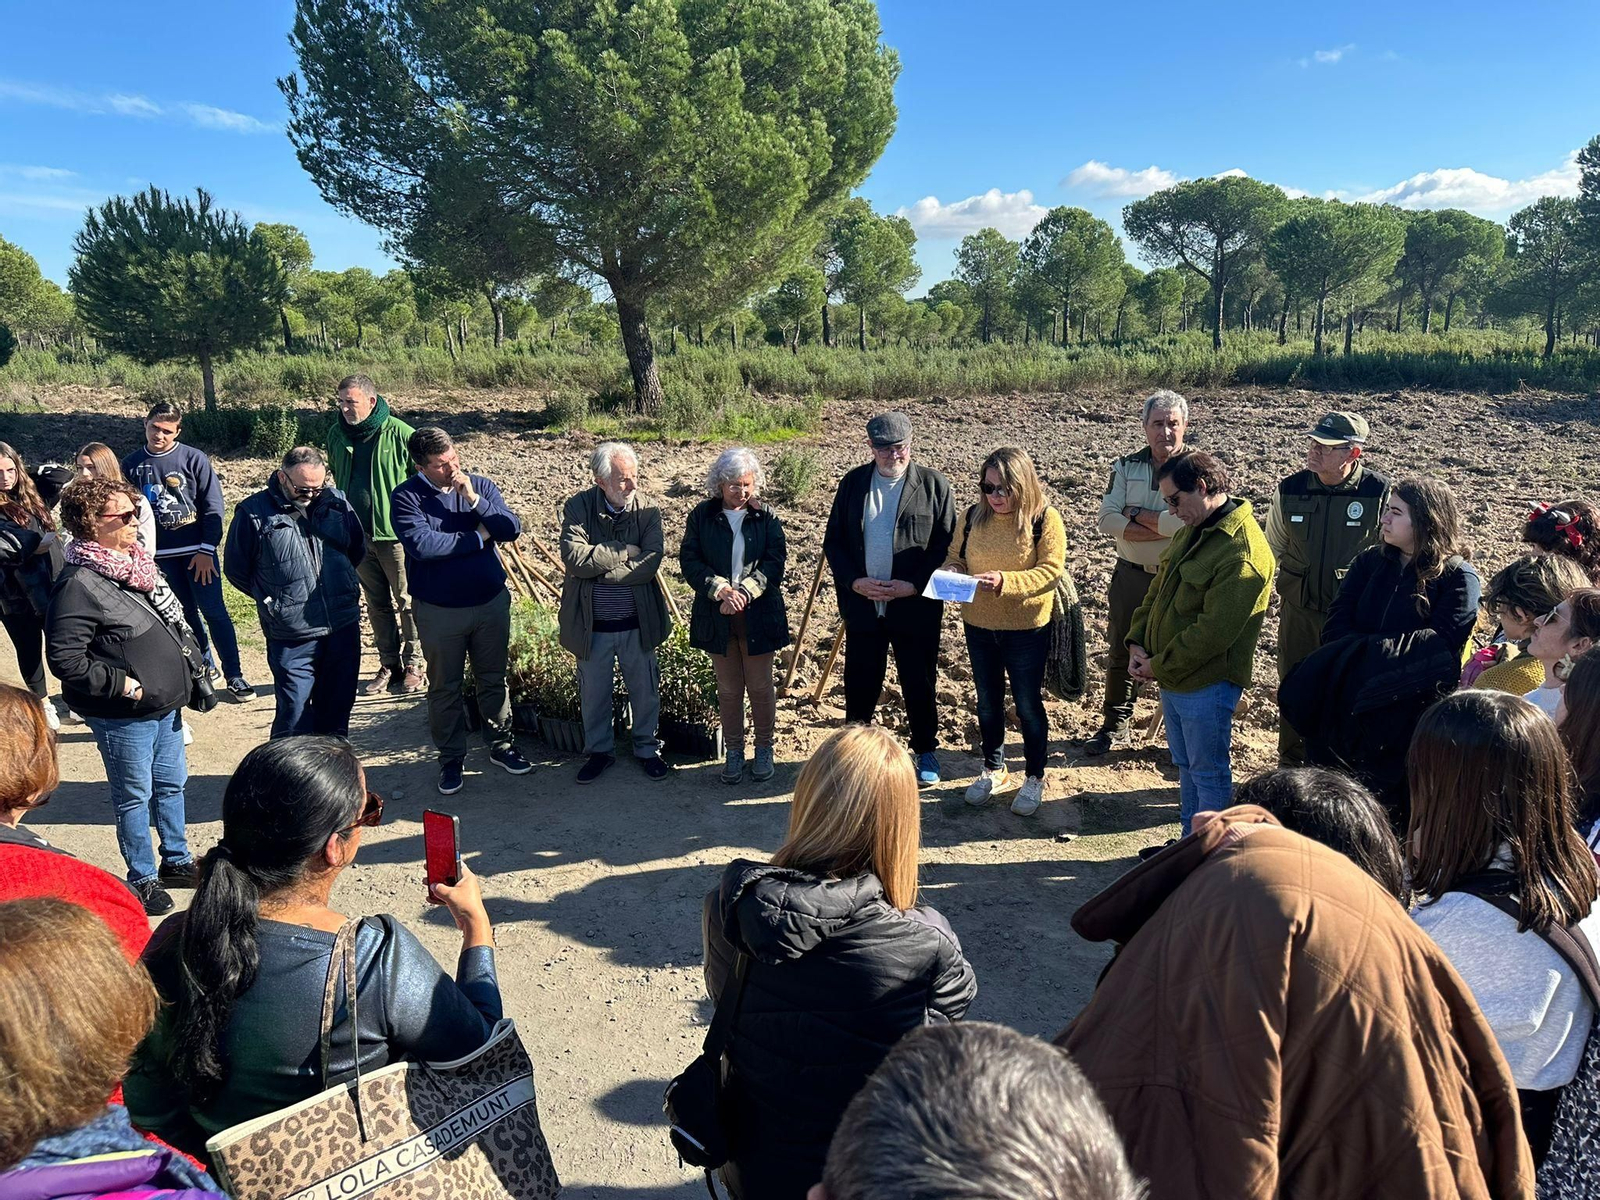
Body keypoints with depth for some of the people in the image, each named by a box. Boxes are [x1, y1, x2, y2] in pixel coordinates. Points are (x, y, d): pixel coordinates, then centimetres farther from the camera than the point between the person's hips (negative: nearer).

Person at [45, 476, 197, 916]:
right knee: (134, 796, 7)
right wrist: (123, 685, -21)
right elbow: (65, 659, -22)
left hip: (165, 705, 8)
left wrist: (185, 674, 12)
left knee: (172, 784, 20)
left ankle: (176, 860, 36)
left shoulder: (135, 561, 7)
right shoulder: (78, 584, -20)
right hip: (123, 716, -8)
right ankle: (142, 880, 22)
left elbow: (172, 621, 19)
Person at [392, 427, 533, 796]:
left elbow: (511, 530, -11)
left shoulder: (481, 485, -2)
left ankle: (501, 746, 32)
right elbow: (421, 545, -27)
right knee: (445, 689, 10)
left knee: (494, 680, 16)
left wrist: (474, 500, -24)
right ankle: (451, 759, 26)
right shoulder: (406, 498, -12)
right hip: (438, 611, -2)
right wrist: (477, 536, -16)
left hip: (491, 603, 3)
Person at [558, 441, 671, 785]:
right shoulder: (577, 508, -9)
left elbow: (650, 563, -19)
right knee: (593, 693, 16)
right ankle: (599, 750, 36)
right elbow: (574, 558, -22)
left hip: (637, 622, 1)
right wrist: (626, 551, -20)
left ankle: (647, 748, 36)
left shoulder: (647, 509, -7)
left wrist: (599, 569, -20)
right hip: (591, 624, 0)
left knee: (645, 690, 14)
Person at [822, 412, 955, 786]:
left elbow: (946, 545, -5)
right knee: (860, 684, 12)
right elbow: (833, 541, 5)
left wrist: (913, 585, -15)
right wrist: (854, 581, -9)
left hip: (916, 608, -2)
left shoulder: (933, 484, -4)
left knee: (919, 685, 10)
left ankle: (925, 752, 28)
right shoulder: (853, 482, 4)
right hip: (862, 605, 2)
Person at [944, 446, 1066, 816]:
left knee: (1028, 705, 7)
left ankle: (1034, 778, 25)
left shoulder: (1045, 519, -13)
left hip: (1027, 629, -4)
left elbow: (1051, 571, -19)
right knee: (987, 702, 16)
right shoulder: (972, 516, 0)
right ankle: (993, 770, 34)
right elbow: (956, 557, 10)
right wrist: (952, 571, -14)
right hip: (979, 627, 4)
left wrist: (1004, 581, -31)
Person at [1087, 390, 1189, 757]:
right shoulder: (1126, 467, 2)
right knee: (1120, 652, 14)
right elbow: (1107, 521, -10)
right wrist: (1163, 527, -18)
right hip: (1130, 575, 3)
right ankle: (1114, 725, 30)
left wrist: (1135, 513, -13)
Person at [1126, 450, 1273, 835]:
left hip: (1207, 684, -9)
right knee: (1185, 766, 21)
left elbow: (1214, 632, -25)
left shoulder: (1242, 553, -24)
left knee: (1209, 774, 6)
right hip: (1172, 678, 9)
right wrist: (1138, 643, 0)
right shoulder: (1193, 531, 7)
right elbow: (1158, 590, 13)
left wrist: (1159, 664, -17)